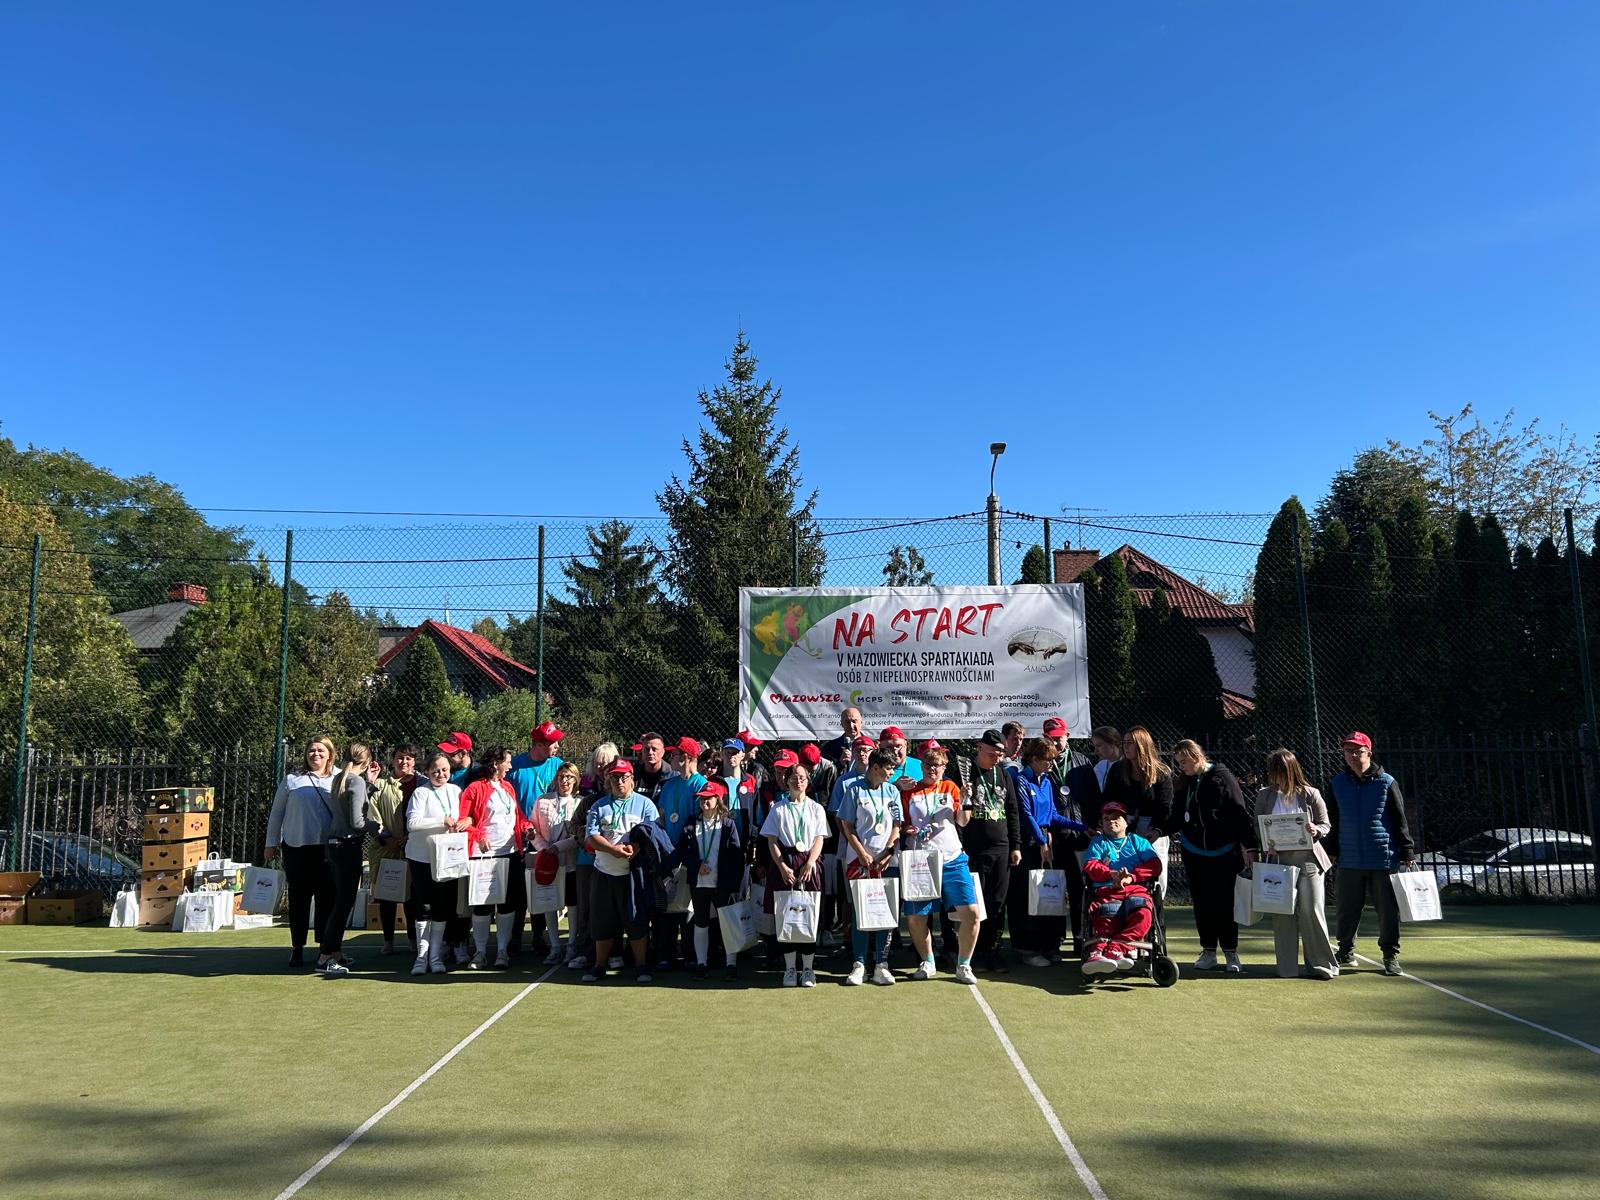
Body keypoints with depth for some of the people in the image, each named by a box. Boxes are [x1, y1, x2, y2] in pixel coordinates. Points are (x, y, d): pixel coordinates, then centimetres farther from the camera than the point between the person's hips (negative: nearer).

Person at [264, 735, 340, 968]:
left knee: (327, 898, 4)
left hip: (327, 849, 0)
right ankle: (297, 948, 16)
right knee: (299, 898, 5)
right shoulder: (292, 780, 6)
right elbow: (276, 812, 12)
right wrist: (271, 843, 11)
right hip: (296, 847, 0)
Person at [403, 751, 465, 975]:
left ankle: (436, 956, 16)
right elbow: (412, 822, -19)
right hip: (422, 856, -4)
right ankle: (422, 955, 11)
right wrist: (442, 822, -21)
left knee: (443, 907, 6)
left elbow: (464, 817, 17)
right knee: (424, 906, 0)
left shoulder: (455, 791, 8)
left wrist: (466, 821, -7)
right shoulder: (420, 792, -7)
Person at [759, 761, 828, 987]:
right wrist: (782, 866, -9)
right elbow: (772, 841, 4)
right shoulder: (778, 808, 8)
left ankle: (808, 969, 5)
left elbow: (819, 840, 4)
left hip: (809, 865, 0)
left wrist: (809, 864, -10)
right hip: (784, 865, 0)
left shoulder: (816, 808, 10)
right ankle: (790, 968, 7)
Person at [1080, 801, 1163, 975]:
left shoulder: (1137, 841, 30)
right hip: (1106, 890, 0)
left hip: (1136, 888, 0)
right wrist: (1111, 874, -9)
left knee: (1143, 914, -37)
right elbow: (1090, 865, 12)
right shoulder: (1098, 842, 31)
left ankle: (1115, 948, -53)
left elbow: (1154, 865, 13)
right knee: (1106, 914, -36)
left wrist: (1130, 877, -5)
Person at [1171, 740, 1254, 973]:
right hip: (1195, 853, 5)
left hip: (1224, 853, -5)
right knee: (1202, 903, 7)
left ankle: (1231, 953, 14)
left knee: (1225, 903, 2)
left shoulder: (1221, 778, -11)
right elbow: (1177, 815, 14)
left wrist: (1248, 846, -13)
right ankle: (1209, 952, 16)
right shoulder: (1184, 782, 6)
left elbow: (1240, 813, -11)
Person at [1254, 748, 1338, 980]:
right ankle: (1287, 968, 12)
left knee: (1310, 910, -3)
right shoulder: (1264, 795, 3)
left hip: (1308, 860, -2)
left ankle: (1321, 964, 11)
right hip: (1278, 861, 2)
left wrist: (1316, 831, -16)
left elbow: (1326, 825, 6)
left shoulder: (1310, 795, -2)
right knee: (1282, 913, 3)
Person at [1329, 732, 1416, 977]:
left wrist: (1407, 852, -3)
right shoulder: (1338, 783, 6)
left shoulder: (1386, 782, -2)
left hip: (1384, 858, -2)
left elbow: (1400, 820, 0)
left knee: (1388, 910, 3)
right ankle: (1346, 952, 24)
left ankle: (1390, 956, 17)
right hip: (1349, 860, 3)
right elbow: (1333, 820, 13)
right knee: (1348, 910, 10)